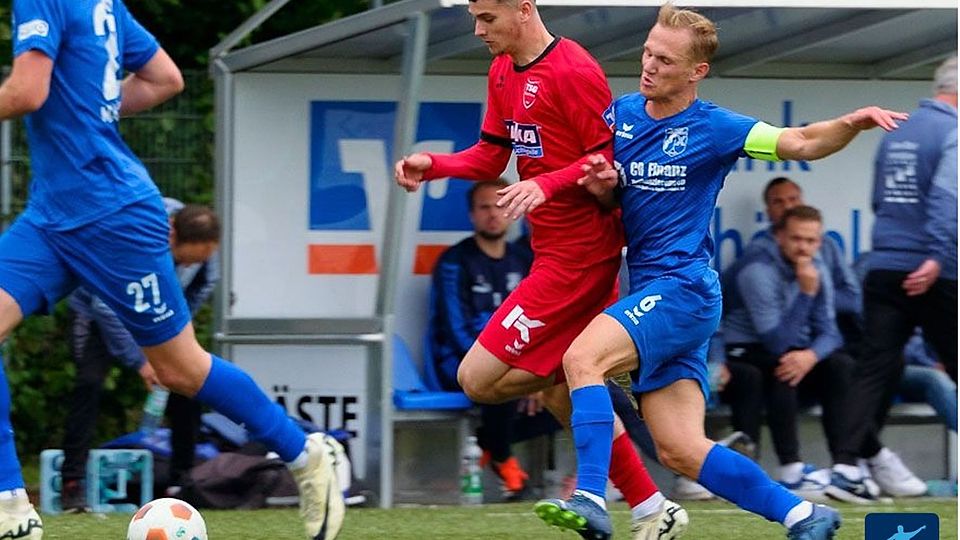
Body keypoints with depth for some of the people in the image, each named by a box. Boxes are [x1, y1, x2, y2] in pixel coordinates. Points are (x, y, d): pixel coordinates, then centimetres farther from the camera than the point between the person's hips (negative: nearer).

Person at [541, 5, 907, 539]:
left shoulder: (713, 128, -7)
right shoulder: (622, 113, 10)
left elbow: (802, 142, -13)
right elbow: (613, 196, 21)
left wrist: (852, 123, -32)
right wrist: (602, 184, -4)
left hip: (683, 288, -7)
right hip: (649, 290, 7)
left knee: (582, 357, -28)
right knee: (681, 450, 3)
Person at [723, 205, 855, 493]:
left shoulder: (817, 270, 1)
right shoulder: (758, 271, -22)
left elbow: (829, 333, -5)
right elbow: (778, 343, -27)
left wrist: (810, 355, -29)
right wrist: (806, 293, -31)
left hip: (791, 351, 7)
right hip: (744, 355, -7)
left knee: (842, 365, -18)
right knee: (781, 366, -37)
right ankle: (791, 471, -39)